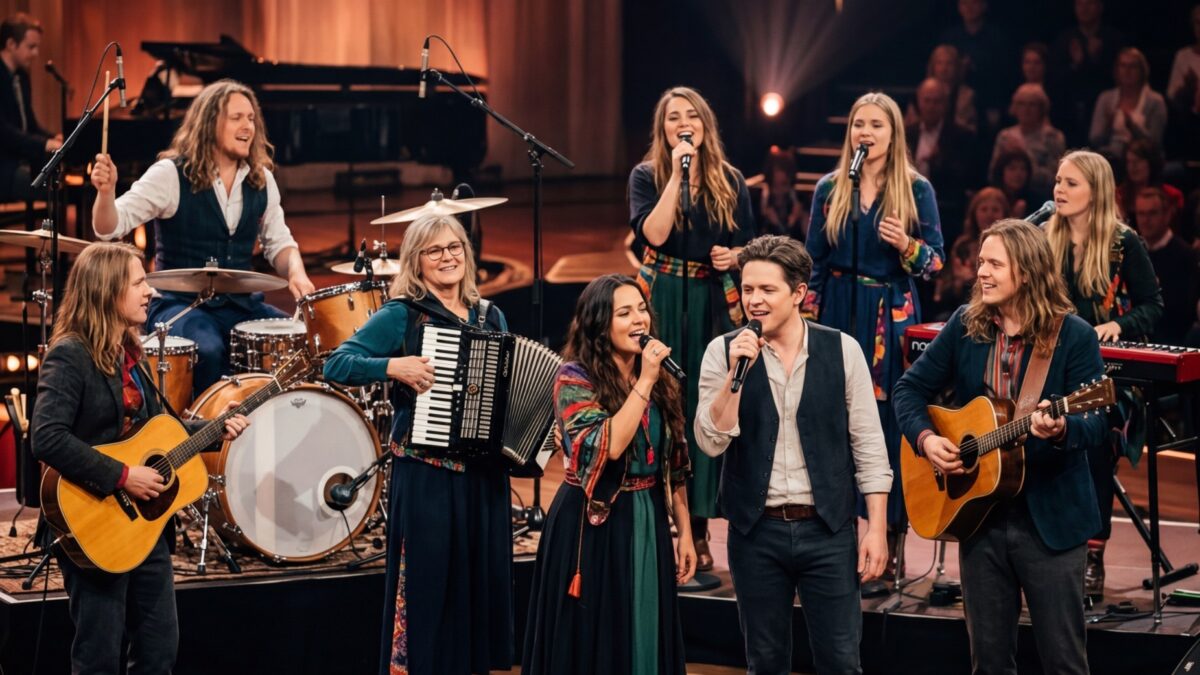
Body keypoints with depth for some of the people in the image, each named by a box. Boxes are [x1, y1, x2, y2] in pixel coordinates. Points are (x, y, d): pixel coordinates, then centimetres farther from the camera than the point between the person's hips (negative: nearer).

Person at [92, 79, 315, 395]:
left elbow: (279, 242, 16)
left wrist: (295, 272, -6)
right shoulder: (171, 174, -9)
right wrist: (106, 191, -37)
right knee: (208, 350, -36)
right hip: (179, 305, -5)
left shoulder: (261, 180, 7)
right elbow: (110, 227, -15)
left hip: (240, 305, 5)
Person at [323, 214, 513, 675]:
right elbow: (336, 365, -12)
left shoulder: (490, 317, 11)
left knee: (483, 578, 9)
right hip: (426, 473, -5)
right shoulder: (401, 315, -5)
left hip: (484, 472, 5)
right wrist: (395, 366, -23)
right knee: (427, 581, -2)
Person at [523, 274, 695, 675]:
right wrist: (643, 383, -21)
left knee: (645, 638, 10)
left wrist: (684, 531, 10)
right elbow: (607, 447, -25)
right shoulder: (575, 378, -10)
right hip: (593, 527, -6)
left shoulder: (661, 382, 7)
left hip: (649, 526, 6)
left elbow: (674, 465, 13)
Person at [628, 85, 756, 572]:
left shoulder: (730, 182, 7)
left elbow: (750, 246, 13)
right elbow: (653, 234, -15)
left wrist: (734, 257, -9)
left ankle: (698, 525, 9)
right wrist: (677, 175, -15)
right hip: (663, 302, -2)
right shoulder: (646, 176, 1)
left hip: (714, 303, 2)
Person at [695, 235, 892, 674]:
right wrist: (736, 373, -20)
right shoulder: (724, 352, -1)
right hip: (756, 531, 1)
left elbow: (867, 443, 0)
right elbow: (710, 441, -9)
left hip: (828, 528, -1)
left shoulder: (842, 350, -2)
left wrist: (877, 527, -4)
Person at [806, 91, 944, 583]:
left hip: (892, 317, -2)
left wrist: (907, 246, -19)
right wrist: (807, 319, 3)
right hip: (839, 315, 2)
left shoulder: (916, 189, 1)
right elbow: (813, 263, 10)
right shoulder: (830, 189, 8)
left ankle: (890, 543, 0)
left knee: (891, 424, -5)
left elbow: (935, 262, 1)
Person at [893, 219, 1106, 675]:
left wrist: (1062, 430, -34)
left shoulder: (1073, 336, -8)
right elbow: (910, 388, 10)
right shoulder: (965, 326, 4)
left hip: (1050, 519, -4)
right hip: (978, 512, 4)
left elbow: (1095, 425, -13)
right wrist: (925, 438, -8)